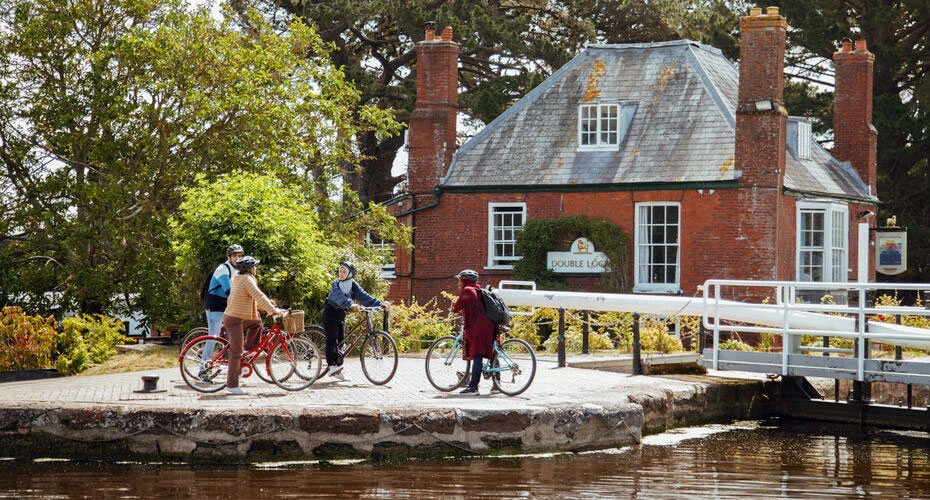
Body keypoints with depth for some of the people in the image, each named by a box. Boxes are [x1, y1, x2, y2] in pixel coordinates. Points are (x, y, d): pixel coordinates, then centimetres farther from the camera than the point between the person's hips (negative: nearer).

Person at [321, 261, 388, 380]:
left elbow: (364, 296, -8)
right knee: (332, 339, -14)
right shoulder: (336, 284, -13)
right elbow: (340, 297, -31)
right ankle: (332, 365, -20)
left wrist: (379, 304, -23)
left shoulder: (354, 286, 1)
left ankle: (336, 370, 6)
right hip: (330, 313, -5)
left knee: (340, 341, 3)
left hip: (341, 315, 5)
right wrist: (351, 304, -49)